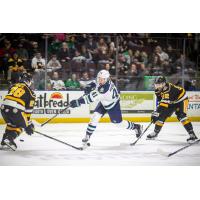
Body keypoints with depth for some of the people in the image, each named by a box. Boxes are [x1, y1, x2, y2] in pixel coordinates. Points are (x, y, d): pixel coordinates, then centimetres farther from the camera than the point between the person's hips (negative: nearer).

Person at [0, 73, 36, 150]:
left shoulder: (13, 86, 25)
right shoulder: (30, 92, 12)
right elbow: (28, 109, 10)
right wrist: (28, 124, 16)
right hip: (15, 110, -5)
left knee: (11, 123, 29)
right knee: (21, 125, 18)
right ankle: (10, 139, -1)